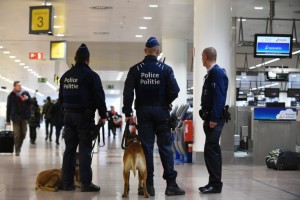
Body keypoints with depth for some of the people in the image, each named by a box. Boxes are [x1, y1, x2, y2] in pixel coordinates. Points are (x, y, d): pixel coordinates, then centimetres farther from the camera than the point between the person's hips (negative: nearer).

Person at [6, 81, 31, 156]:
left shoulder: (25, 93, 5)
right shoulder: (11, 96, 1)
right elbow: (8, 108, 3)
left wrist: (27, 99, -15)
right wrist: (8, 119, 2)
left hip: (24, 117, 2)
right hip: (15, 117, -2)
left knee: (23, 134, 7)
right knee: (17, 135, -5)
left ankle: (19, 146, 28)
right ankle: (17, 150, 3)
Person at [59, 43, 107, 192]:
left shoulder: (65, 76, 11)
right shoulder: (91, 75, -9)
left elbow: (61, 97, 20)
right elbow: (99, 97, -10)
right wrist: (103, 115, -2)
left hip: (69, 115, 6)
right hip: (85, 115, -6)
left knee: (69, 149, 9)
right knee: (85, 149, -5)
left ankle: (67, 182, 10)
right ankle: (86, 183, -6)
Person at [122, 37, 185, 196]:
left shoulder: (135, 69, 0)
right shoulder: (165, 69, -2)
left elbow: (128, 92, -5)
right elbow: (174, 91, -8)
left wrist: (128, 113, -1)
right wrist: (165, 103, 10)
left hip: (143, 111, 1)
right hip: (161, 111, -1)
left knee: (146, 147, 3)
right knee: (165, 147, 3)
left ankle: (148, 185, 4)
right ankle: (171, 184, 1)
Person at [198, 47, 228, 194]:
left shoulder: (217, 72, -12)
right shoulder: (211, 73, 16)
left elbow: (219, 97, -19)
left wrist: (214, 119, -22)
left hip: (214, 119, -10)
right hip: (210, 118, 10)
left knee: (211, 150, -9)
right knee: (213, 150, 12)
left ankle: (215, 184, -5)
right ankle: (213, 183, 18)